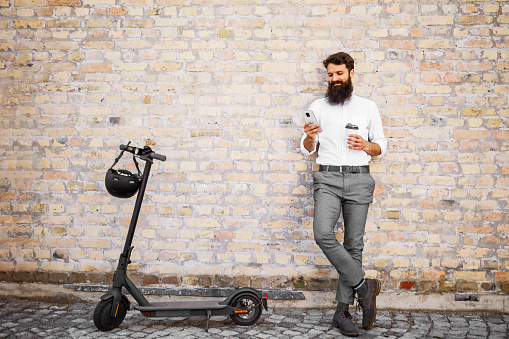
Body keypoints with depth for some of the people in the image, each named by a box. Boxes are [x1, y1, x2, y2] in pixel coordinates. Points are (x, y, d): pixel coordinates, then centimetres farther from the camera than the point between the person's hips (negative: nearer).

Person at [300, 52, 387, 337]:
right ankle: (363, 286, -8)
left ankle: (343, 311, 11)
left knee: (354, 243, 1)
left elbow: (382, 146, 13)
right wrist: (310, 137, -11)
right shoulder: (318, 107, 11)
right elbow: (308, 150, 11)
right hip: (328, 178, 0)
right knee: (323, 233, -24)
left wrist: (366, 146, -8)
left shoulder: (369, 107, 11)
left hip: (359, 178, 0)